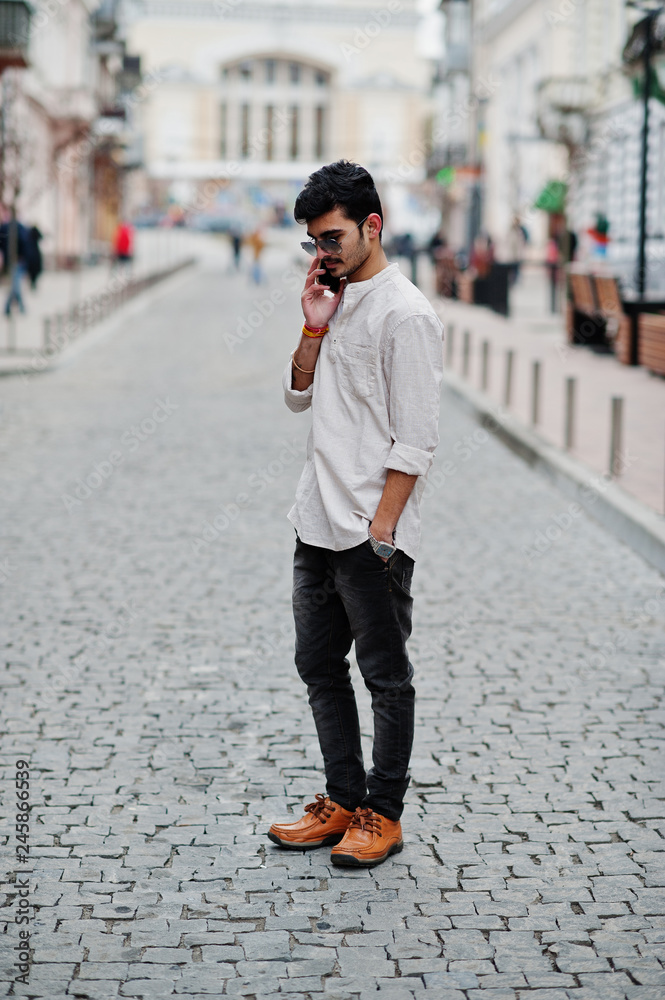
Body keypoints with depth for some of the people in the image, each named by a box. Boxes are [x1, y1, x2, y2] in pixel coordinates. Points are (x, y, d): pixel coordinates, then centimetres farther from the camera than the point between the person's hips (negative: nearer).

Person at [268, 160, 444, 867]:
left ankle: (384, 814, 16)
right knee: (318, 666, 15)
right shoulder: (338, 302, 13)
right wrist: (313, 330, 2)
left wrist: (381, 530, -19)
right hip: (318, 525, 9)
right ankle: (343, 802, 27)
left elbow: (415, 440, -16)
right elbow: (299, 397, 18)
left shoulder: (405, 314, -14)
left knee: (385, 677, 4)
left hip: (373, 535, -9)